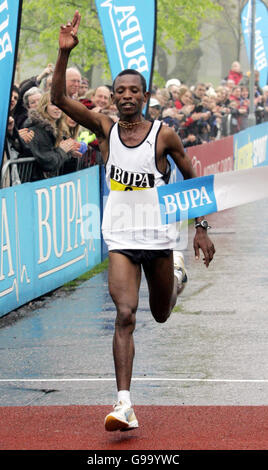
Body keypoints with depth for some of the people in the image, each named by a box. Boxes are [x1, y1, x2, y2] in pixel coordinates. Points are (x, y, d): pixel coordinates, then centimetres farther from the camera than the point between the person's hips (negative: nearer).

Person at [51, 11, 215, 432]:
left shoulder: (163, 135, -6)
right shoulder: (104, 128, -2)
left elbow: (193, 179, 4)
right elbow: (59, 99, -12)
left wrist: (201, 229, 0)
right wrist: (65, 52, -24)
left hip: (159, 237, 0)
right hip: (120, 240, 0)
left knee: (161, 315, 18)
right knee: (125, 315, -16)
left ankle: (178, 275, 54)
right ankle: (125, 404, -19)